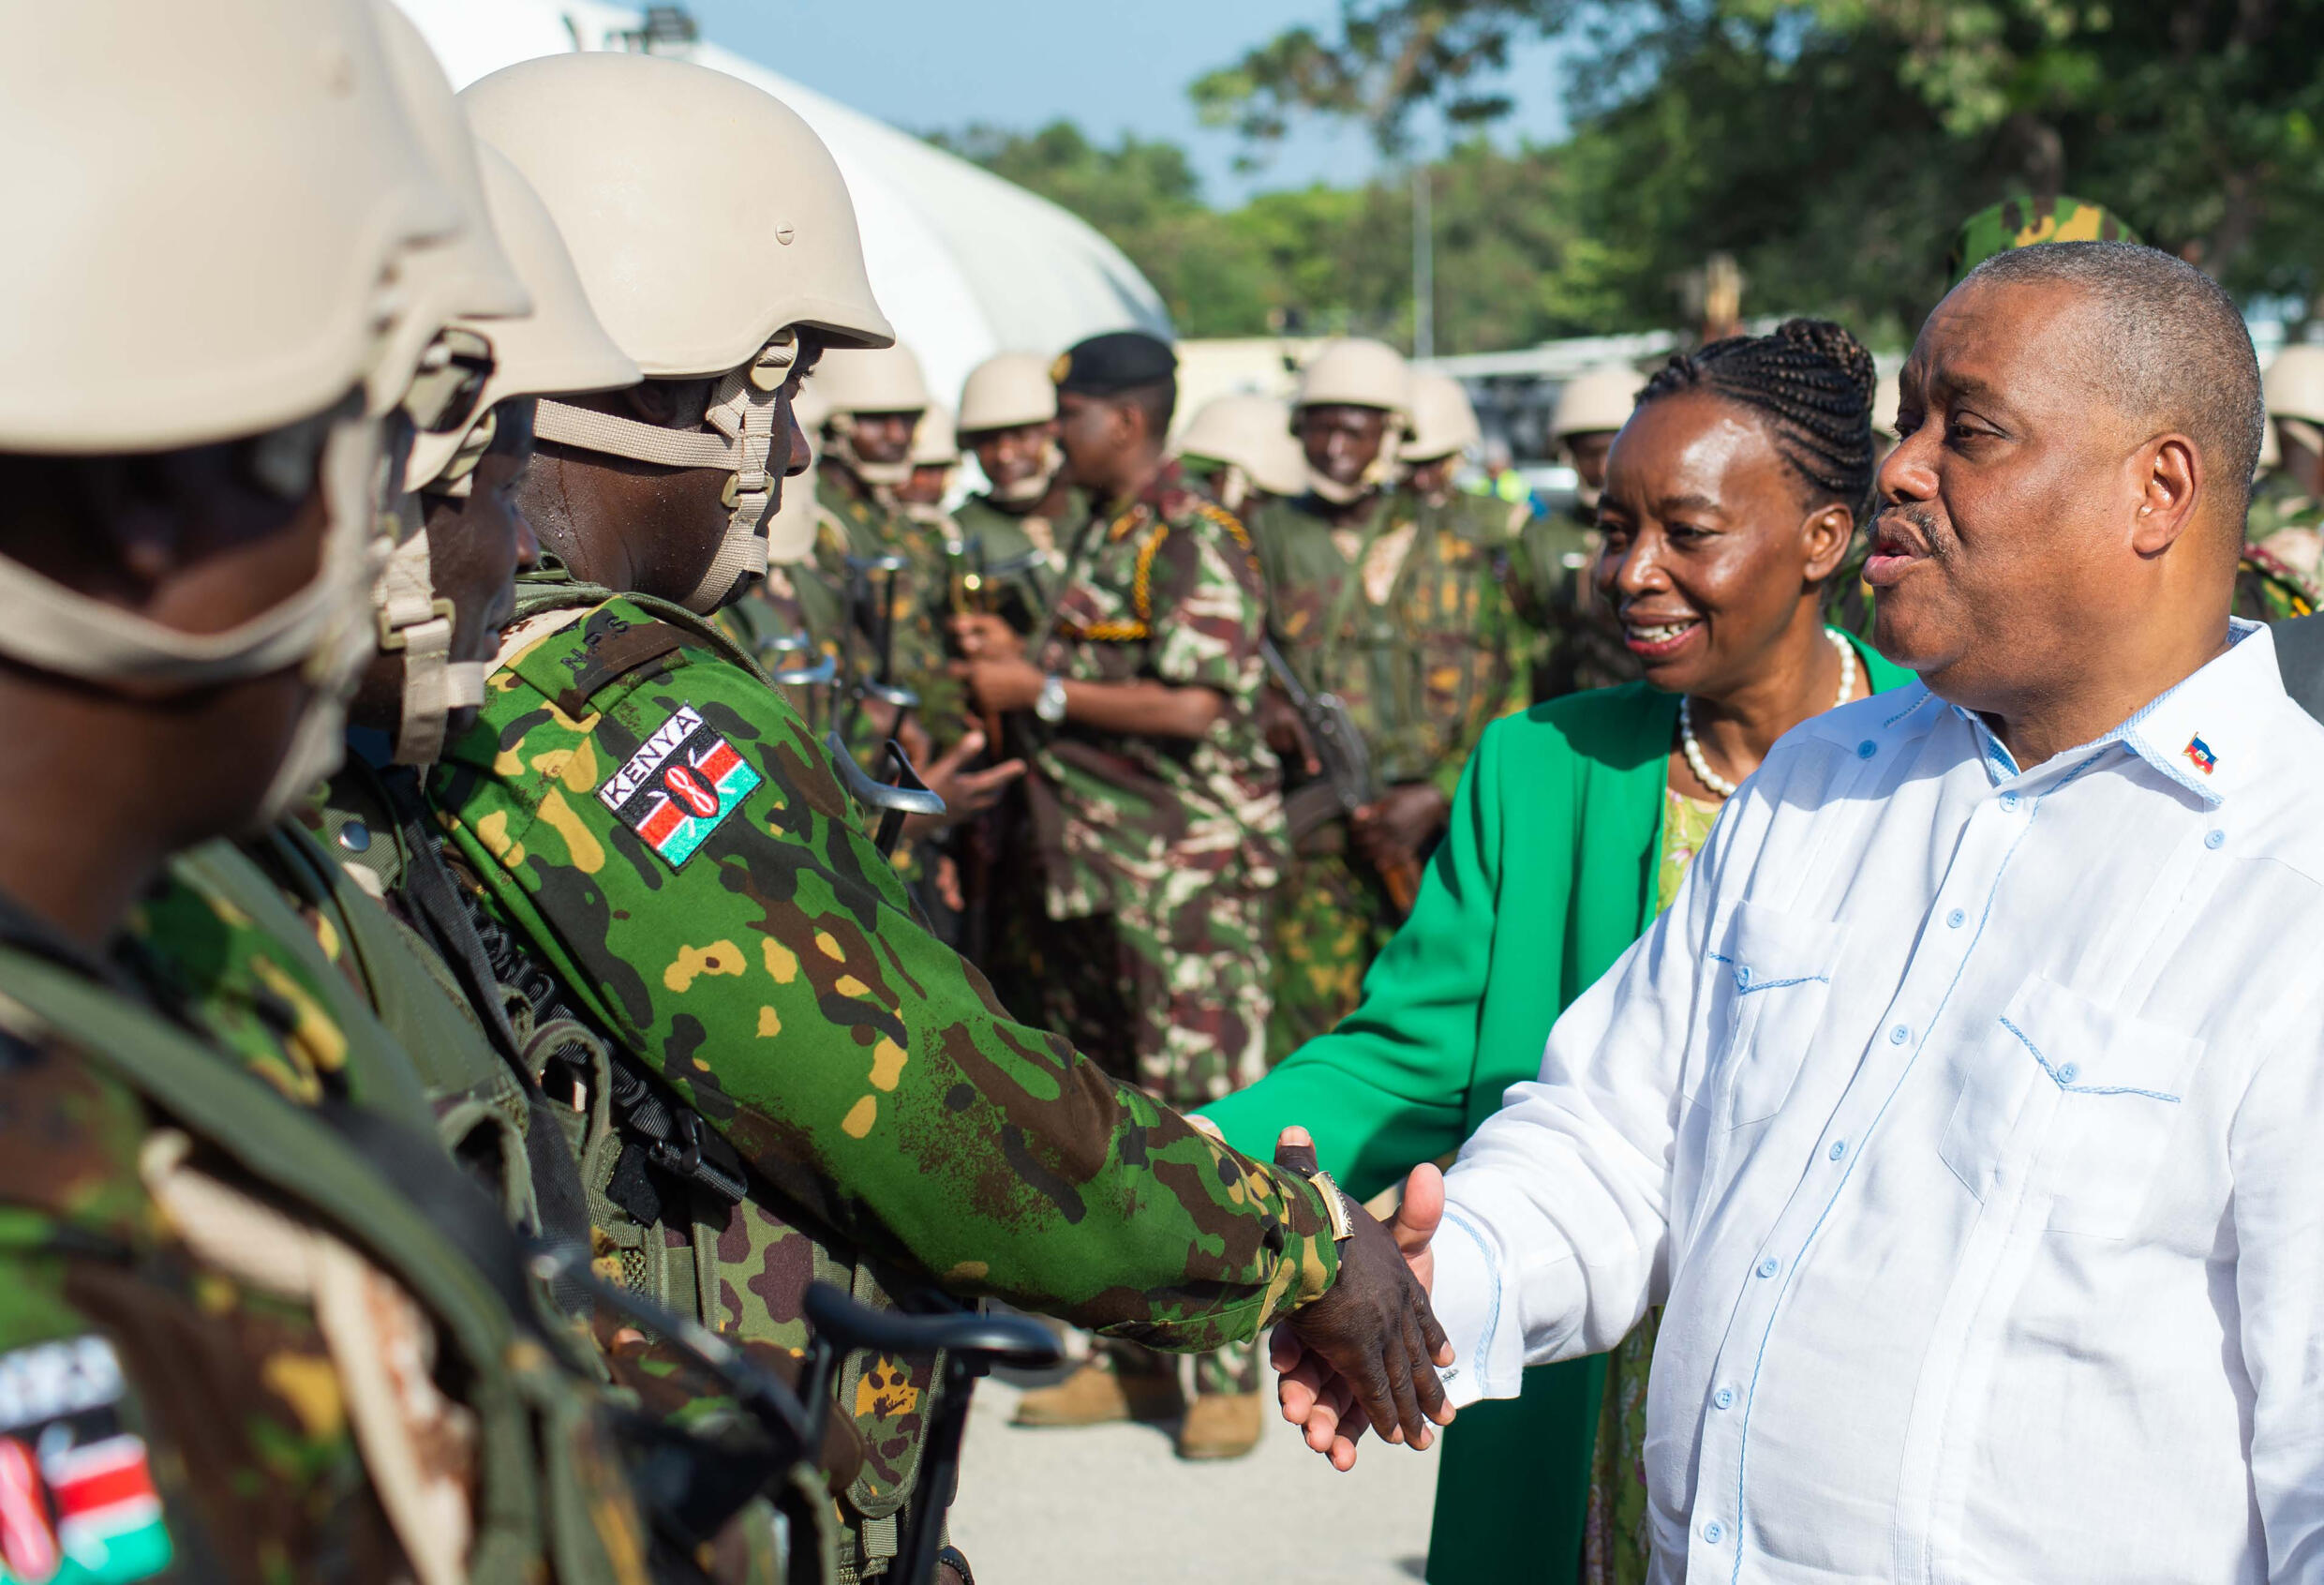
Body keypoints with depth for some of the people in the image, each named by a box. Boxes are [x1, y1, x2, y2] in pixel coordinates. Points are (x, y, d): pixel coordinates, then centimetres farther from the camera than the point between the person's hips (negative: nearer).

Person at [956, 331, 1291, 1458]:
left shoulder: (1196, 541, -11)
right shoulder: (1098, 539, 17)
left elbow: (1195, 705, -21)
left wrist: (1043, 692, -14)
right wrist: (1015, 661, 9)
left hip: (1190, 868, -9)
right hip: (1089, 864, 10)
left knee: (1203, 1115, -7)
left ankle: (1226, 1376, 0)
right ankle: (1133, 1357, 22)